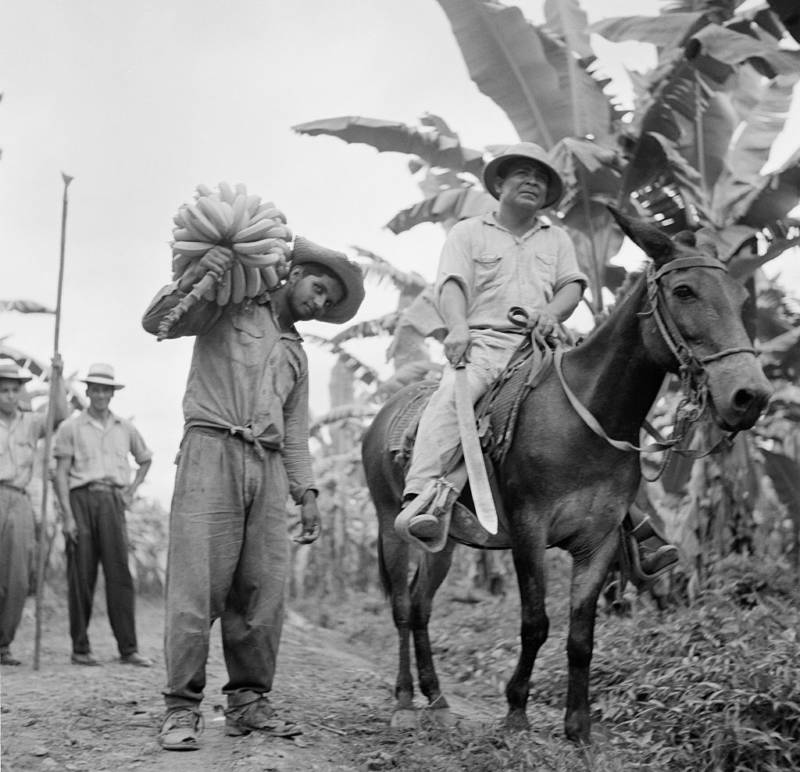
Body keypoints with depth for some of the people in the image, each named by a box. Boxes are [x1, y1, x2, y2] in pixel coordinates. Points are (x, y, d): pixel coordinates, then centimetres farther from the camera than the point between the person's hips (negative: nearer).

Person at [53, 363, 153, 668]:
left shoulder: (125, 428, 15)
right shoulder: (71, 427, 5)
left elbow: (145, 459, 31)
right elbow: (61, 474, 0)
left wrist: (132, 490, 16)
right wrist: (67, 516, -9)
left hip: (112, 502, 2)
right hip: (81, 498, -2)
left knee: (119, 574, -4)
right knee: (81, 576, -1)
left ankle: (128, 649, -3)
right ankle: (80, 648, 6)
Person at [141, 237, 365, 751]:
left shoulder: (296, 353, 27)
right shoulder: (228, 306, 11)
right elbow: (157, 323, -1)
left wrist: (307, 492, 12)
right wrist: (194, 276, -16)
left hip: (268, 468, 6)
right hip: (212, 451, -6)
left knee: (263, 591, 2)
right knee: (198, 584, -10)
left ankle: (249, 702, 11)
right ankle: (182, 709, -6)